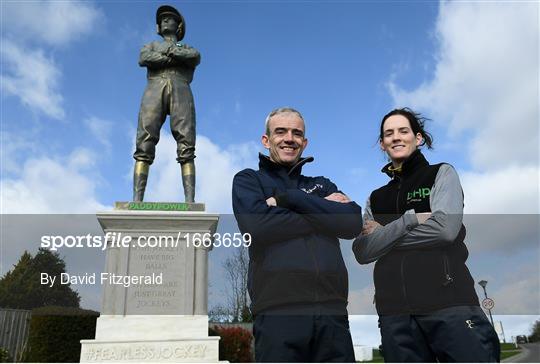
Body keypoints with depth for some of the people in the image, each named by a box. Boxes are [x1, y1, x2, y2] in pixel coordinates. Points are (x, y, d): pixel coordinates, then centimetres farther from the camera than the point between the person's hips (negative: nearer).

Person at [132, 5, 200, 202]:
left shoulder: (188, 48, 33)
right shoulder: (151, 46, 34)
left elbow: (195, 57, 7)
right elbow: (143, 59, 9)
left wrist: (169, 50, 4)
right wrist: (177, 57, 5)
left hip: (180, 90, 0)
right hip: (154, 90, 1)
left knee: (186, 146, -18)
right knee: (144, 144, -18)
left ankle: (190, 202, -29)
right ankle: (136, 200, -27)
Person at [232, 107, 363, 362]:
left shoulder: (322, 186, 21)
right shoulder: (248, 180, 11)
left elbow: (353, 223, 1)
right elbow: (256, 226, -10)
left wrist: (288, 198, -4)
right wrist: (323, 211, 0)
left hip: (332, 310, 4)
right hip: (278, 311, -3)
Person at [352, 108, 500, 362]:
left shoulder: (442, 174, 9)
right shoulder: (375, 198, 18)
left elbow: (445, 228, -9)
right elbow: (362, 252, 4)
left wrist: (382, 235, 0)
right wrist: (410, 219, -8)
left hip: (448, 302, -3)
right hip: (394, 311, 4)